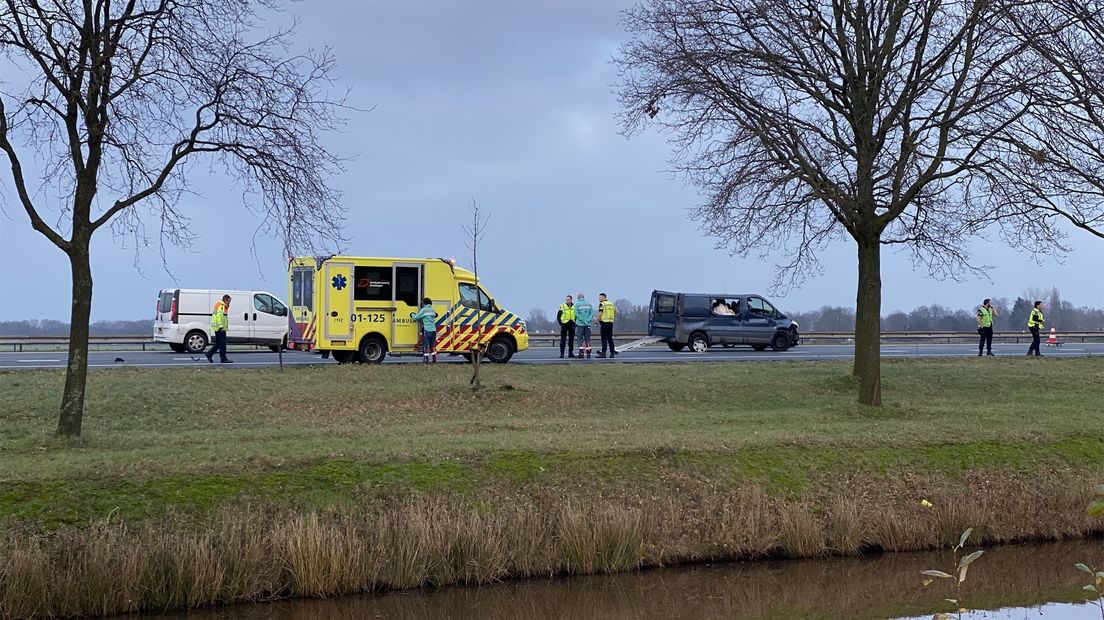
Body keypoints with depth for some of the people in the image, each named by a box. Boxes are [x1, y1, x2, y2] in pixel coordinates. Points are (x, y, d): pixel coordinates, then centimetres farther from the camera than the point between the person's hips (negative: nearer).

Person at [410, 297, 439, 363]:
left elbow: (416, 317, -4)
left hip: (427, 330, -6)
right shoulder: (433, 310, 14)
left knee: (425, 345, -1)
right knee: (432, 346, 14)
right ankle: (435, 360, 15)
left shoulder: (423, 310, -6)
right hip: (433, 330, 6)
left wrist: (412, 314, 19)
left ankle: (426, 360, -3)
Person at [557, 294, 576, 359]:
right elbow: (558, 316, 3)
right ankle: (561, 353, -1)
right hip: (564, 324, -2)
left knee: (571, 340, 5)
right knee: (563, 339, -3)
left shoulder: (574, 307, 6)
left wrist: (575, 323, 3)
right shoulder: (562, 306, 0)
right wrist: (560, 323, -6)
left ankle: (570, 353, 11)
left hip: (572, 325, 2)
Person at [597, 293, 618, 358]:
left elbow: (599, 314, -15)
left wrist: (598, 322, -8)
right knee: (610, 338, 11)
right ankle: (612, 352, 10)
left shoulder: (602, 304, -8)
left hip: (604, 322, -7)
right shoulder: (611, 304, 15)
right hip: (611, 322, 7)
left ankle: (603, 353, -7)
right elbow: (615, 313, 19)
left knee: (604, 338, -5)